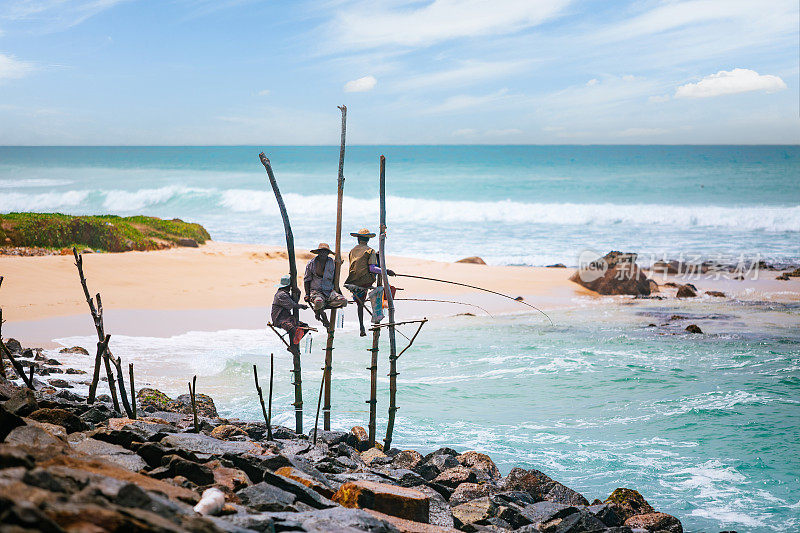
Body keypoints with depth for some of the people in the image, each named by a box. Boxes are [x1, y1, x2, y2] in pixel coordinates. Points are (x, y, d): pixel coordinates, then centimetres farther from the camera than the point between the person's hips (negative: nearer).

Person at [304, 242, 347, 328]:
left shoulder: (332, 263, 10)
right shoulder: (311, 264, 5)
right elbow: (306, 280, 10)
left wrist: (339, 292, 14)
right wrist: (307, 294, -1)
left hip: (329, 291, 3)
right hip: (316, 291, -3)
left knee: (343, 301, -27)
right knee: (319, 302, -40)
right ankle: (318, 311, -4)